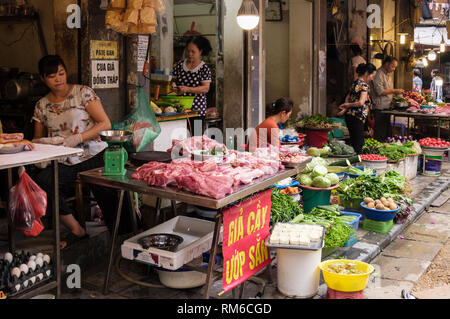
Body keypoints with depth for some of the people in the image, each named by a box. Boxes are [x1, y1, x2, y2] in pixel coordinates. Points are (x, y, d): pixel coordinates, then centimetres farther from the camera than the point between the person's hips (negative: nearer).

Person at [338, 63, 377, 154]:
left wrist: (345, 109, 6)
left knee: (353, 144, 14)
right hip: (357, 118, -9)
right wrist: (348, 105, -9)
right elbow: (361, 102, -22)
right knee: (358, 146, -6)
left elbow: (348, 98, 19)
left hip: (350, 115, 9)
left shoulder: (355, 83, 15)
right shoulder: (364, 85, -12)